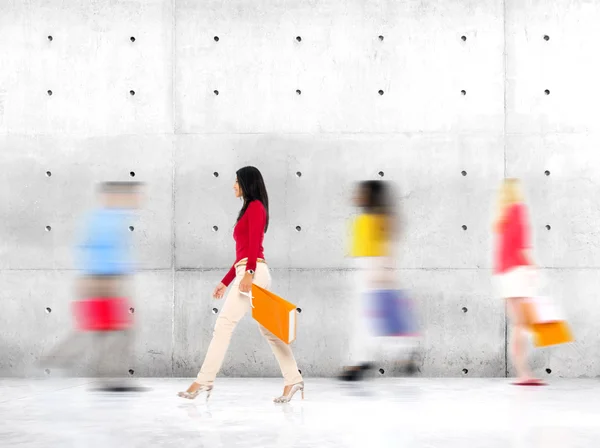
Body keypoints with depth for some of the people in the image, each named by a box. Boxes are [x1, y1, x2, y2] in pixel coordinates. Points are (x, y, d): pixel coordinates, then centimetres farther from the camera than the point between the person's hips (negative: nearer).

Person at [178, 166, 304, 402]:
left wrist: (248, 272, -27)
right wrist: (225, 282, 25)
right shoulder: (250, 210, 24)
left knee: (224, 324, -12)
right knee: (268, 330, 7)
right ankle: (293, 380, 5)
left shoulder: (255, 207, -3)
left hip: (253, 272, -10)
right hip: (248, 273, 10)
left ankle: (204, 381, -14)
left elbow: (254, 243, -16)